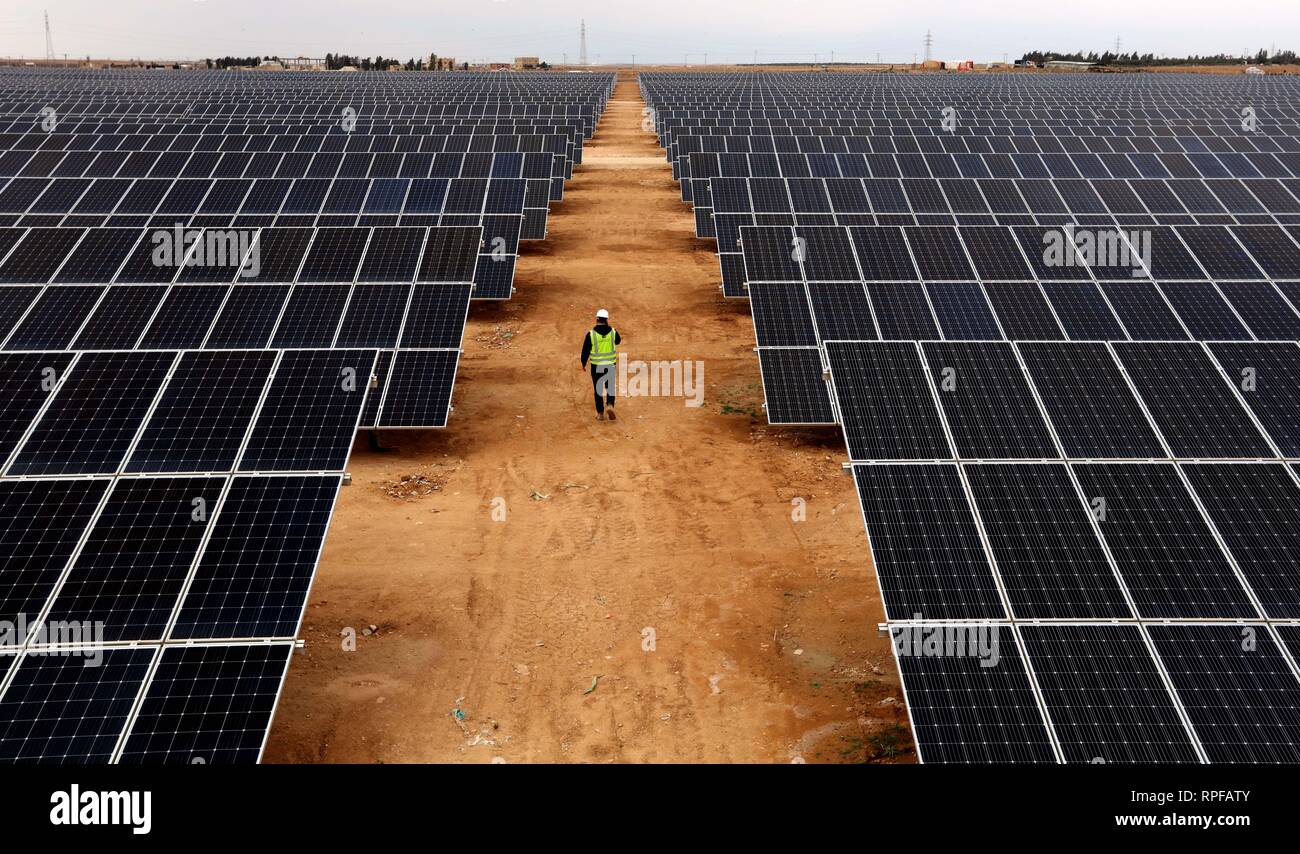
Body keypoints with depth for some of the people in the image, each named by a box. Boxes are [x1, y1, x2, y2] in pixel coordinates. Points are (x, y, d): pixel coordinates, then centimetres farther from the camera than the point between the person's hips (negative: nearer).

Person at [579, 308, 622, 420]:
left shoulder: (591, 334, -13)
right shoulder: (613, 332, -6)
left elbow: (585, 350, -5)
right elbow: (617, 341, 16)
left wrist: (583, 363, 10)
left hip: (597, 366, -1)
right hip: (611, 365, 1)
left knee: (598, 389, 11)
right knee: (611, 387, 16)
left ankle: (600, 413, 14)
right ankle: (610, 405, -8)